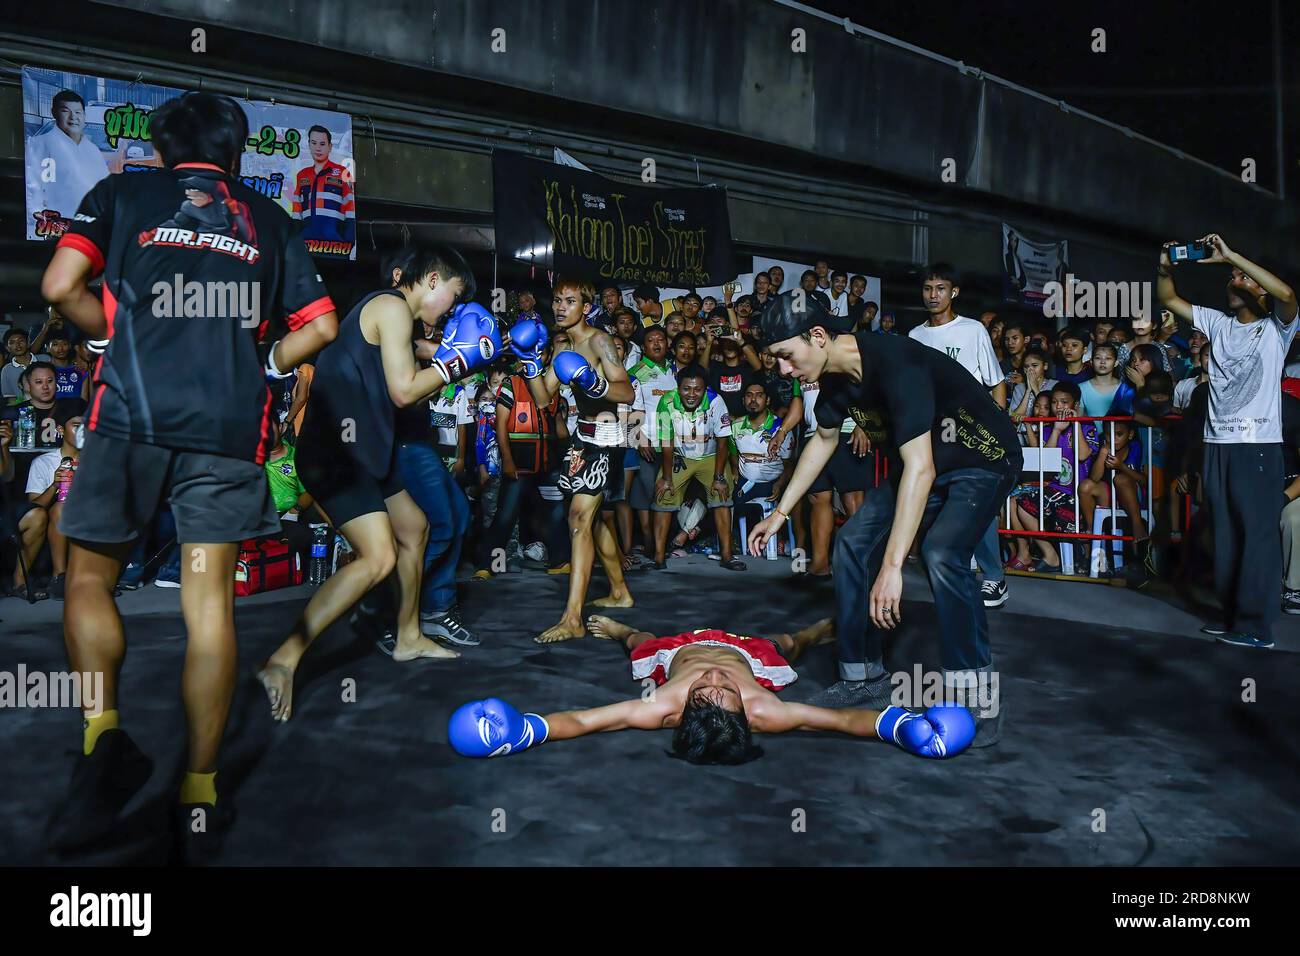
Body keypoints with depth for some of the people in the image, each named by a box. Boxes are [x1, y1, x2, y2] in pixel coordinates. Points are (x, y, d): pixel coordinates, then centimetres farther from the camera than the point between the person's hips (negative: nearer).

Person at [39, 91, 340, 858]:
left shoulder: (122, 194, 14)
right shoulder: (269, 218, 19)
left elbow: (62, 287, 1)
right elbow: (320, 325, 13)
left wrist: (118, 334, 17)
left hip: (133, 412, -1)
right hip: (231, 424, 1)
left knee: (91, 579, 14)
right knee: (211, 601, 2)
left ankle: (105, 734, -6)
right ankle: (199, 796, 4)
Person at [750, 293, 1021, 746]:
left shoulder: (896, 365, -34)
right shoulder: (835, 376, -7)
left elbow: (920, 468, -41)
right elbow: (823, 441, 12)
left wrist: (892, 567, -46)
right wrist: (780, 513, 11)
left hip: (982, 460, -8)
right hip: (918, 463, 8)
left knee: (941, 554, -31)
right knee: (853, 543, -1)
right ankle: (866, 675, 11)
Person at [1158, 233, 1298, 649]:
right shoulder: (1217, 322, 13)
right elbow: (1169, 300, 15)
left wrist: (1230, 255, -21)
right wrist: (1165, 267, -5)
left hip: (1258, 444, -5)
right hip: (1218, 443, 6)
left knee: (1258, 533, -5)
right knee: (1225, 533, 10)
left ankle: (1256, 625, -2)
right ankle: (1232, 613, 19)